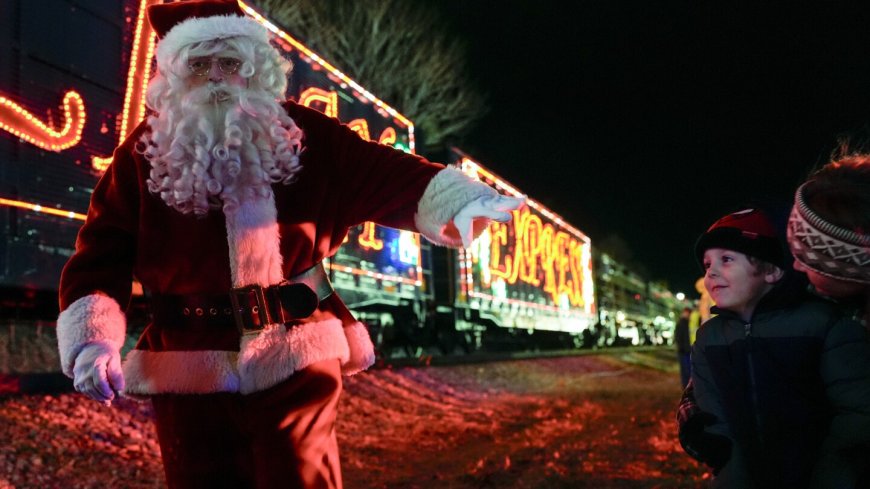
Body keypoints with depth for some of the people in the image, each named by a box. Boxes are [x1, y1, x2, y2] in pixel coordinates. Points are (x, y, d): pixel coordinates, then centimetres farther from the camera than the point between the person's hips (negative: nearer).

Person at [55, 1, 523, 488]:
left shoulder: (304, 136, 0)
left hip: (293, 360, -1)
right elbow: (102, 255, -2)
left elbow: (380, 176, -5)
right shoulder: (145, 155, -1)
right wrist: (92, 338, -16)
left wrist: (459, 202, -22)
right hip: (188, 371, 1)